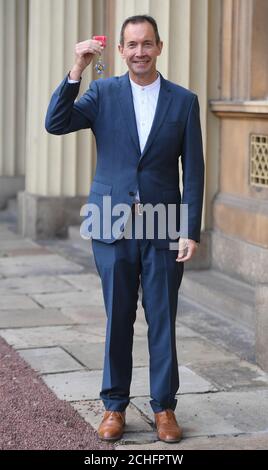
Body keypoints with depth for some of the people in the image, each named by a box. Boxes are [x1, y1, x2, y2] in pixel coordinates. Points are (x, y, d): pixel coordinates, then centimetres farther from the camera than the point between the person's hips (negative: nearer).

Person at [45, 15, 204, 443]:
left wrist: (191, 232, -4)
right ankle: (114, 406, 19)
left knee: (162, 321, 5)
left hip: (163, 229, 0)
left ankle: (164, 407, 17)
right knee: (118, 320, 8)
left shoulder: (184, 101, 3)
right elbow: (55, 124, -9)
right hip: (113, 228, 0)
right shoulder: (103, 92, 4)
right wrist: (76, 71, -18)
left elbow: (193, 171, 2)